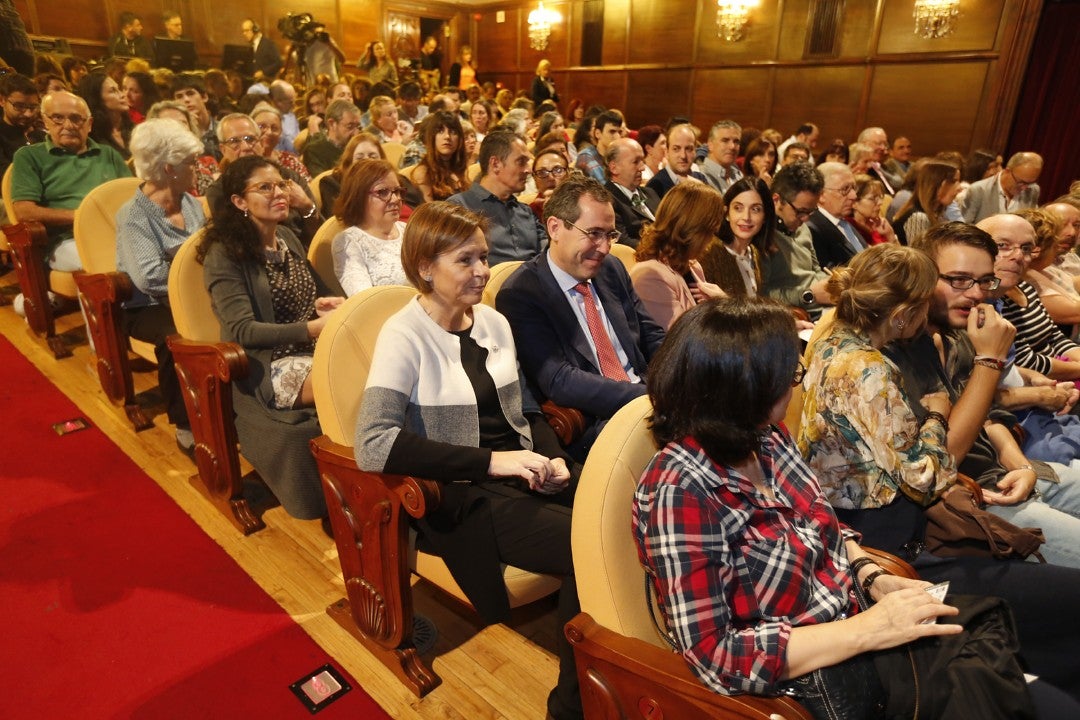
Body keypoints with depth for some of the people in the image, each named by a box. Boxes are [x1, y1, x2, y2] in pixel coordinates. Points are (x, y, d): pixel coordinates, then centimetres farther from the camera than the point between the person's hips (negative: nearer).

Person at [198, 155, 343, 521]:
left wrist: (325, 303, 0)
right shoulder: (224, 254, -6)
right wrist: (311, 328, -24)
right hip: (267, 366, -6)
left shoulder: (288, 237, 15)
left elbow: (316, 288, 25)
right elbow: (243, 330, -15)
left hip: (315, 349, 6)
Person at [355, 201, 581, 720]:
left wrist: (553, 458, -3)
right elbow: (374, 444, -22)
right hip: (465, 497, -6)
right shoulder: (404, 336, -10)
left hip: (525, 478, 6)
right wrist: (491, 461, -24)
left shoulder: (493, 321, 10)